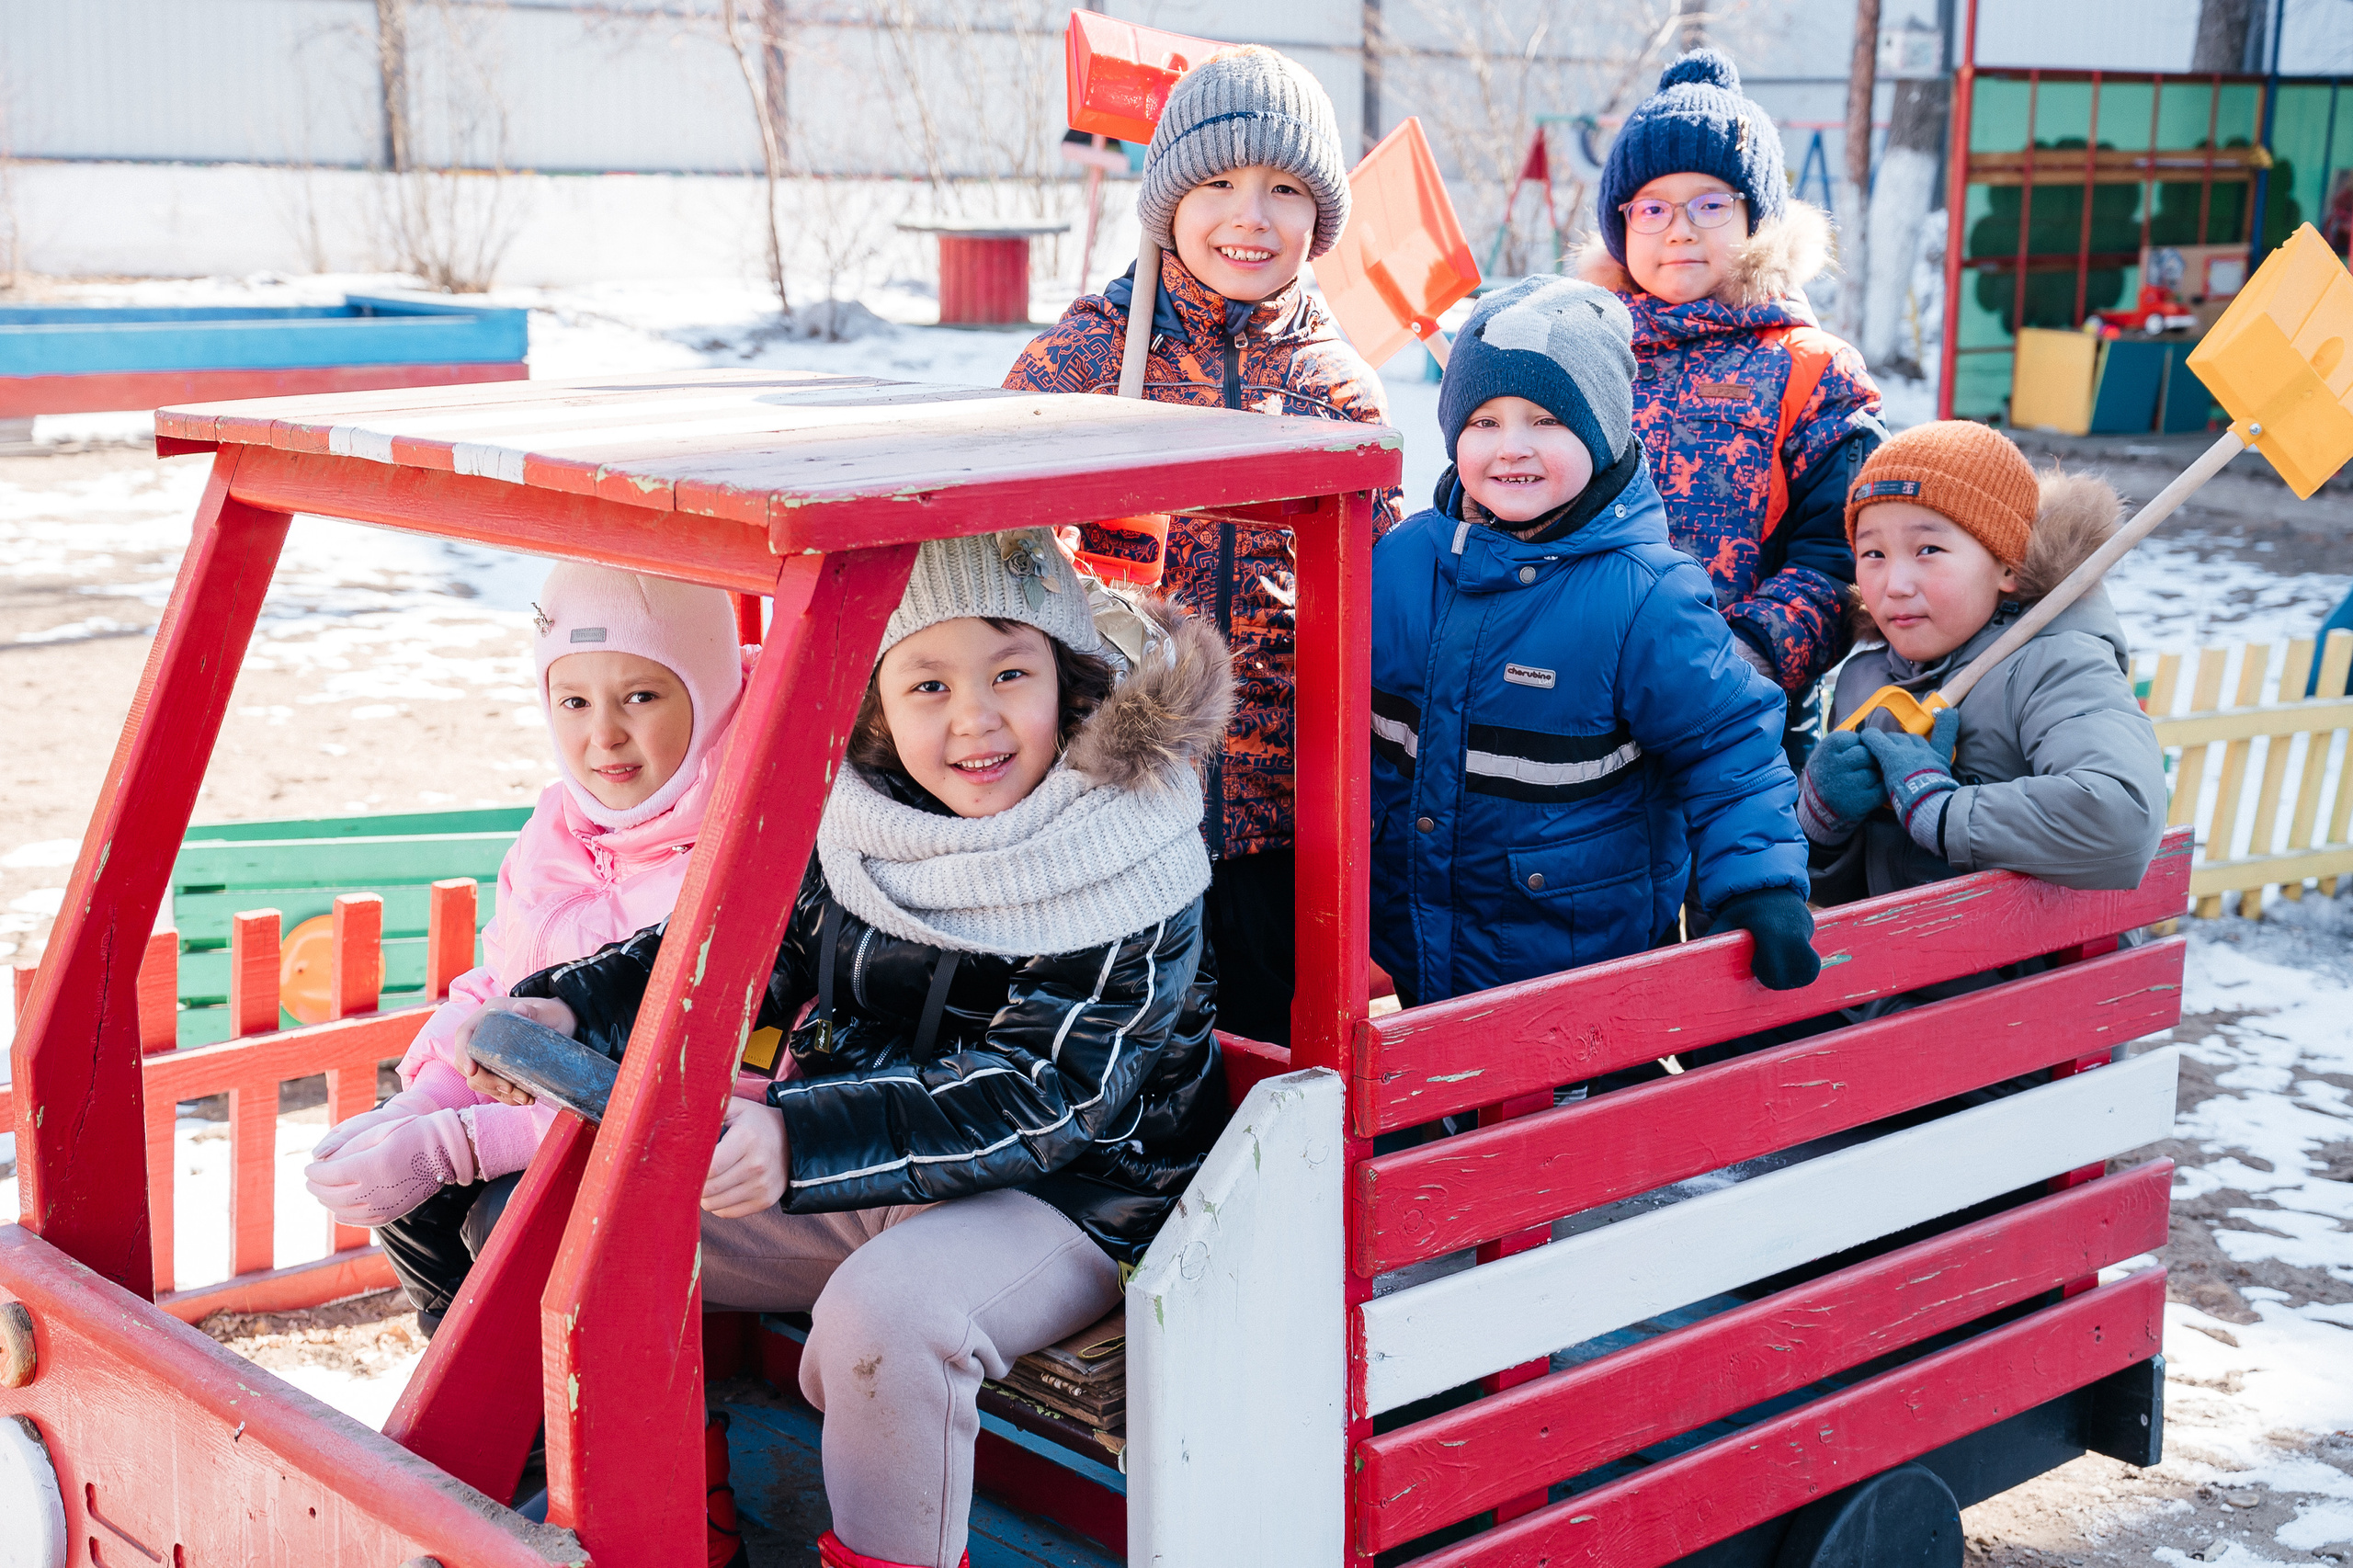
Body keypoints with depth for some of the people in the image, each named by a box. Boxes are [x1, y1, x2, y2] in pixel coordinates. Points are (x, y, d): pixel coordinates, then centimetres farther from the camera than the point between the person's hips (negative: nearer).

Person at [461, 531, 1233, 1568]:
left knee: (886, 1310, -36)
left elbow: (1037, 1099, -27)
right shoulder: (859, 821, -2)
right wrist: (570, 1009, -9)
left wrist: (800, 1142, -38)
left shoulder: (1128, 869, -20)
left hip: (1062, 1192, -7)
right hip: (852, 1176, 7)